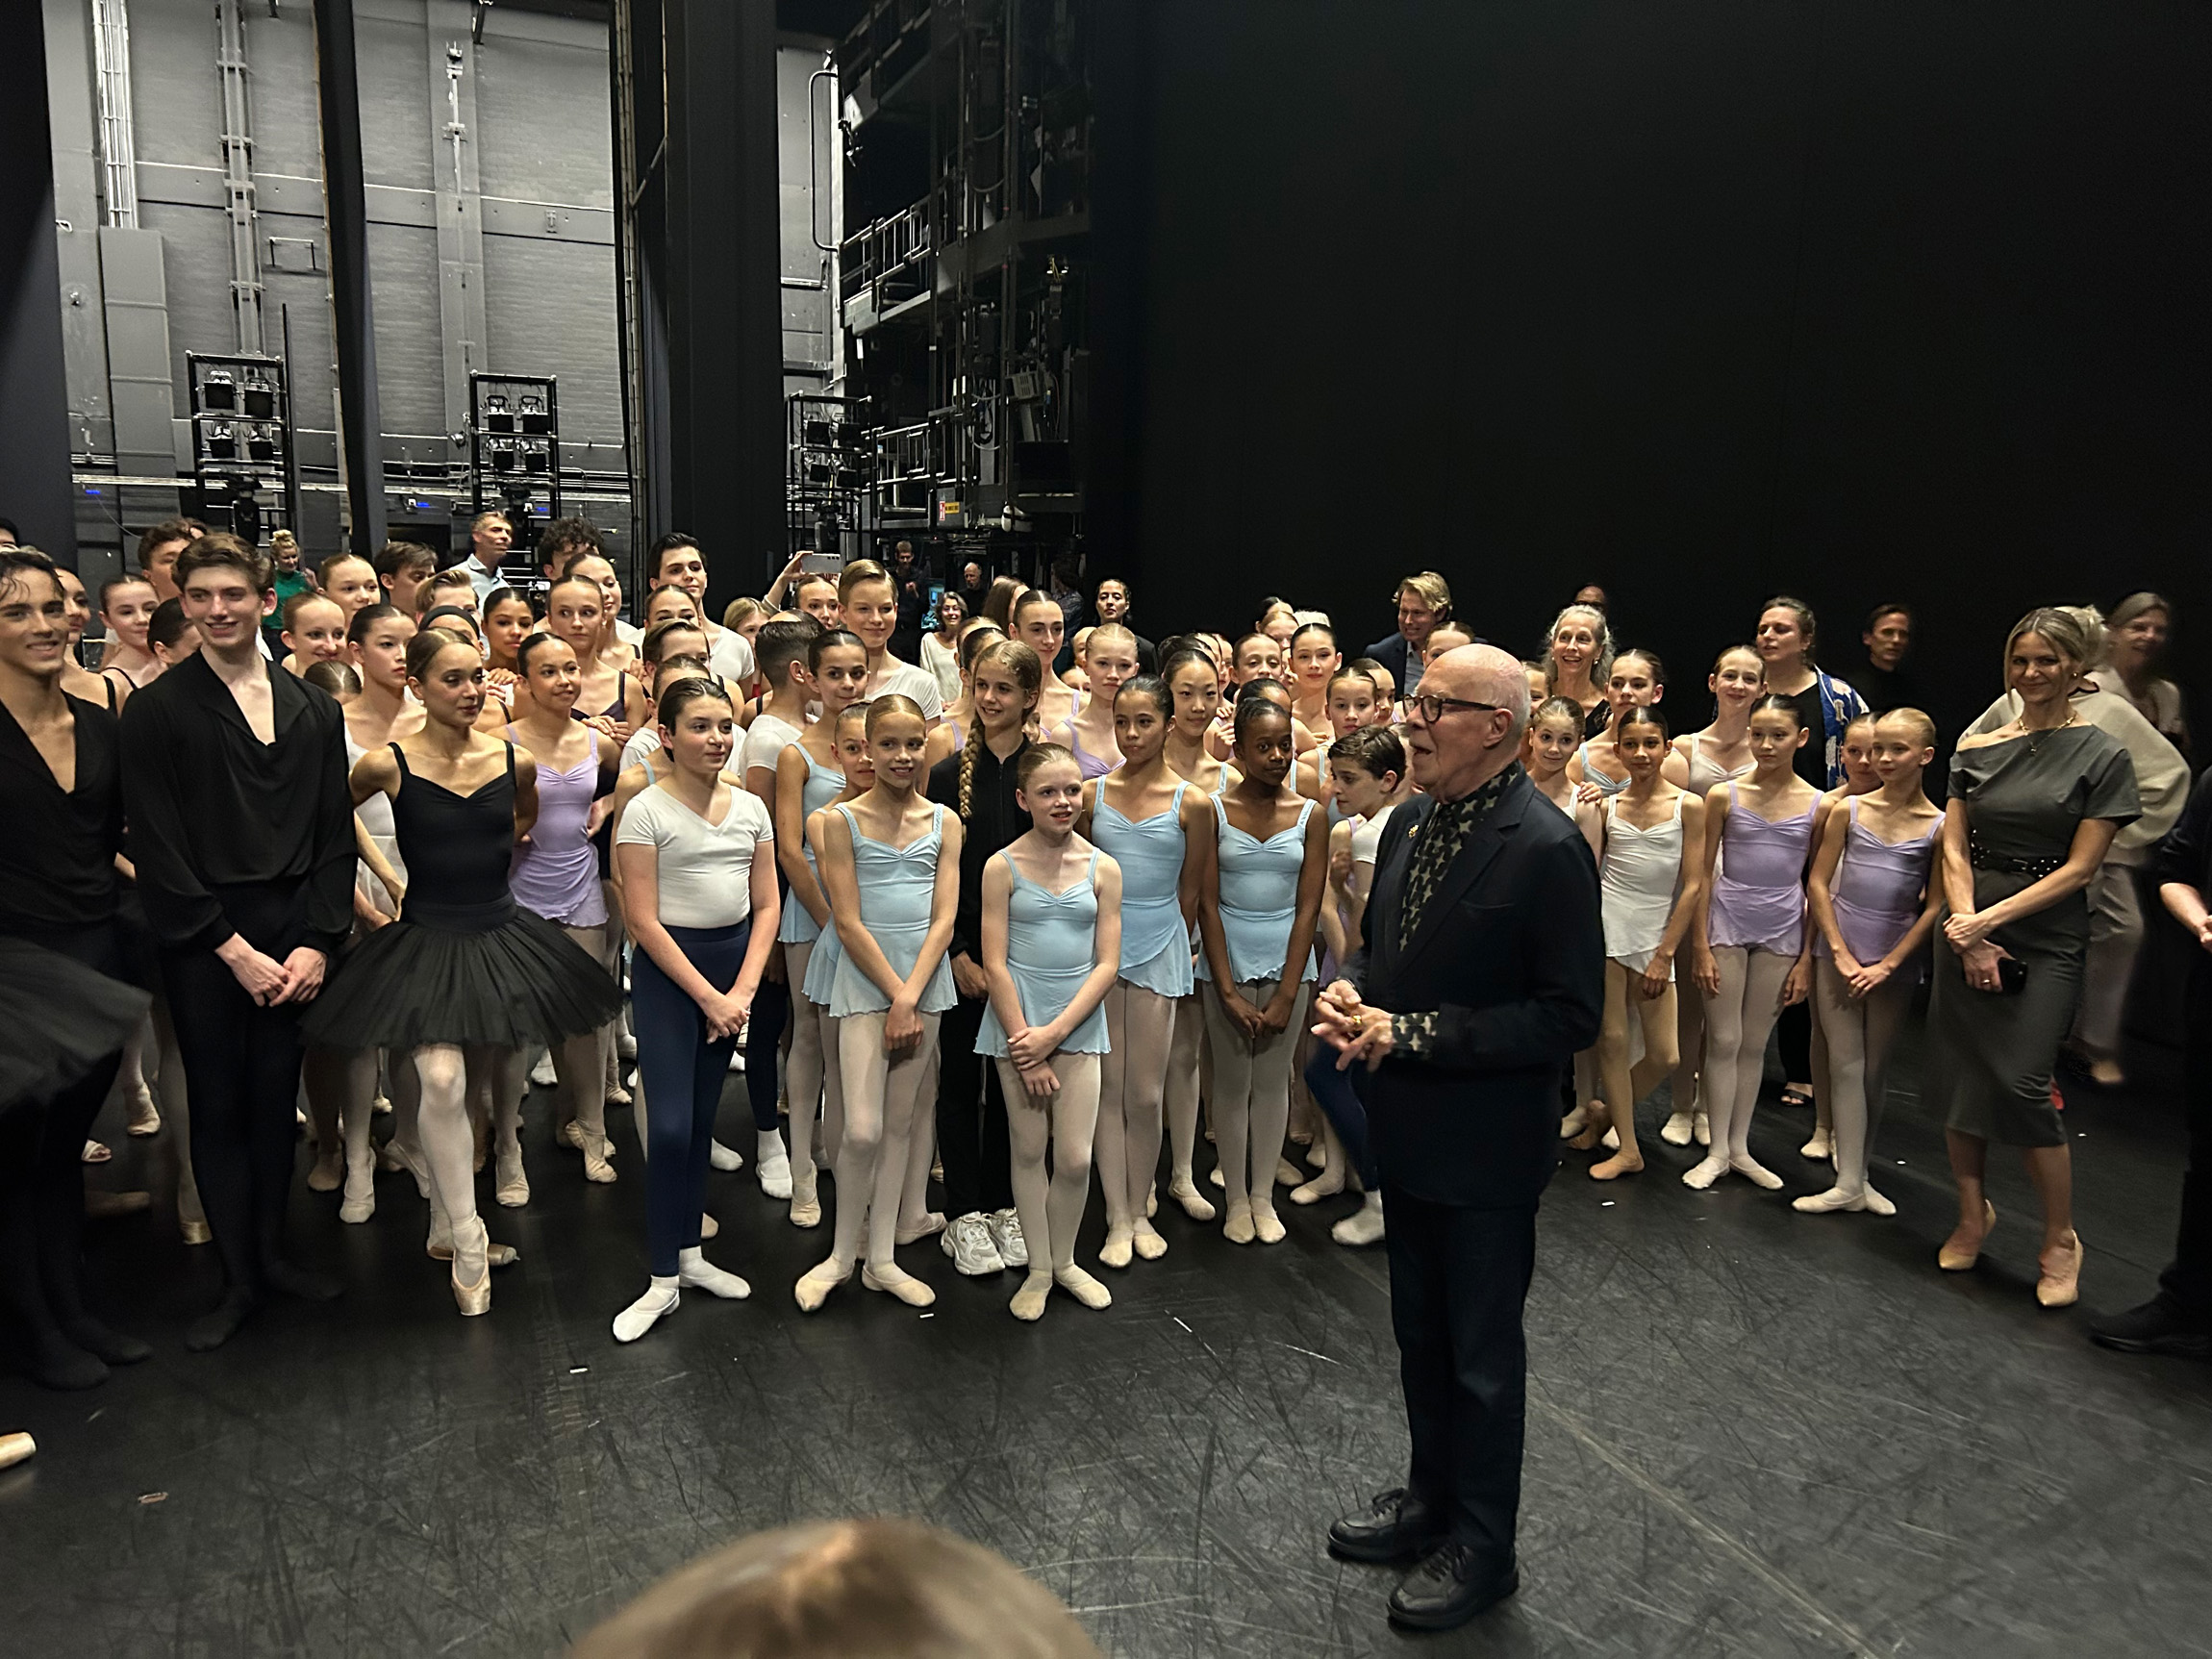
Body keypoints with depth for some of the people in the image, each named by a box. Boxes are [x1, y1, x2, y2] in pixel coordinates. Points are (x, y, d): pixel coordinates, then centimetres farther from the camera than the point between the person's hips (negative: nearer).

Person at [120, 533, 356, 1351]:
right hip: (203, 940, -3)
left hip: (294, 937, 3)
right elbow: (157, 850, -7)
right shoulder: (157, 710, -4)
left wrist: (318, 942, -4)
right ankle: (238, 1278, 20)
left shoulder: (314, 709, 7)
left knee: (277, 1098, 11)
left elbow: (335, 836, 6)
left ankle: (272, 1251, 27)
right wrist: (234, 949, -11)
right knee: (219, 1106, 6)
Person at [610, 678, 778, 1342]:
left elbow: (766, 906, 6)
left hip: (736, 959, 5)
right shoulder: (647, 811, -9)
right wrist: (709, 996, -12)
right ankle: (664, 1281, 4)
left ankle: (691, 1253, 25)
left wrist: (742, 991, -5)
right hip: (668, 969, -5)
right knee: (671, 1126, -8)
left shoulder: (751, 807, 5)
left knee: (702, 1118, 13)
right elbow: (645, 921, -11)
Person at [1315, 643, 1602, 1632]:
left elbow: (1571, 1015, -21)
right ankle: (1433, 1496, 44)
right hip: (1406, 1134, 7)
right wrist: (1348, 992, -8)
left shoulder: (1545, 849, -21)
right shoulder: (1409, 825, 3)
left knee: (1483, 1354, 12)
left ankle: (1482, 1548, 32)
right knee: (1420, 1333, 23)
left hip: (1484, 1149, -7)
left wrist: (1413, 1034, -24)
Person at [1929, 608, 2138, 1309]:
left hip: (2045, 940, -4)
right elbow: (1954, 848, 4)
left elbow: (2079, 867, -8)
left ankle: (2060, 1240, 10)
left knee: (2020, 1086, -10)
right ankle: (1972, 1214, 25)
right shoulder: (1977, 749, 7)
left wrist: (1989, 921, -14)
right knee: (1959, 1081, 6)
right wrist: (1966, 928, -10)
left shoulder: (2102, 755, -3)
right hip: (1968, 929, 4)